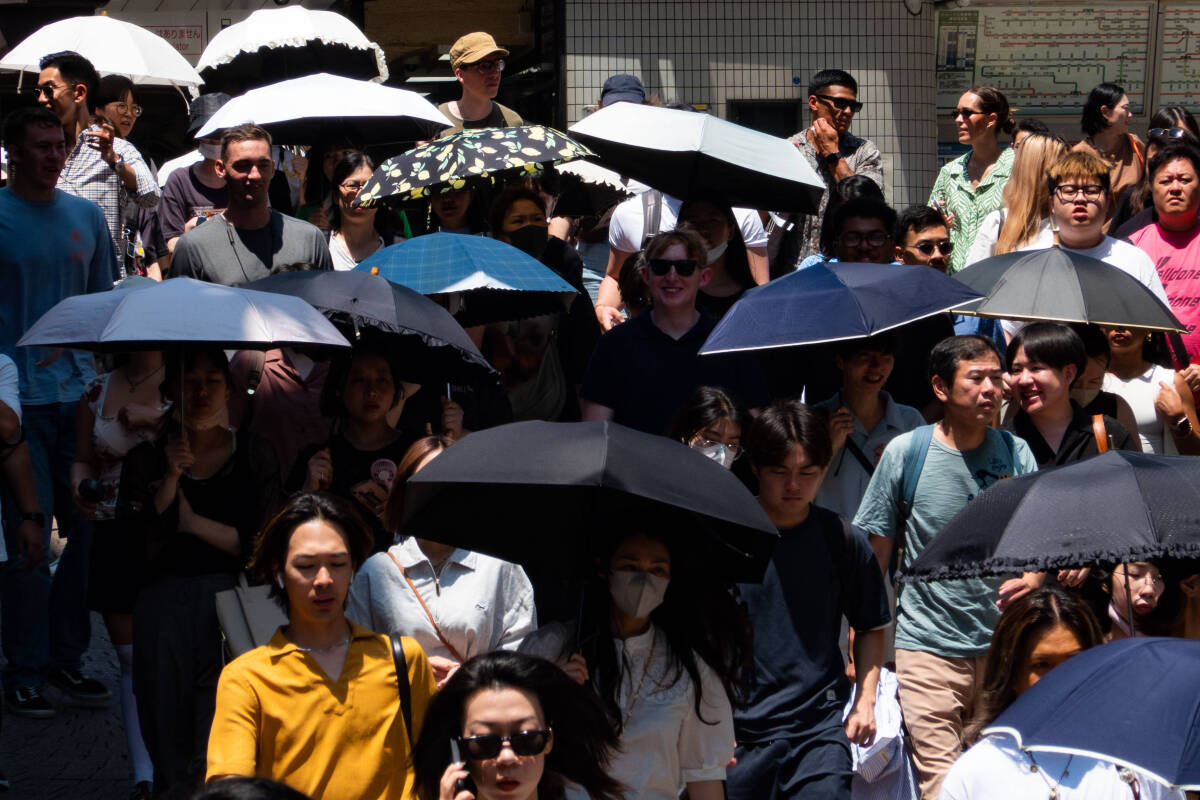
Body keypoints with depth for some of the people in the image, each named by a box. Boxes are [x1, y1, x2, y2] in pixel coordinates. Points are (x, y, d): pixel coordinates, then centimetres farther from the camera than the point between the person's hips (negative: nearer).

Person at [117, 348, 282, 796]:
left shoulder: (254, 456, 14)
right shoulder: (146, 459, 15)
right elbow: (135, 541, 1)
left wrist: (194, 523, -1)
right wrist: (170, 479, -7)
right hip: (164, 601, 1)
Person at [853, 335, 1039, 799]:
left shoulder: (1016, 453, 4)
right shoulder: (905, 452, -3)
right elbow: (875, 552, 2)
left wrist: (1033, 577, -13)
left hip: (1001, 645, 3)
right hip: (927, 645, -3)